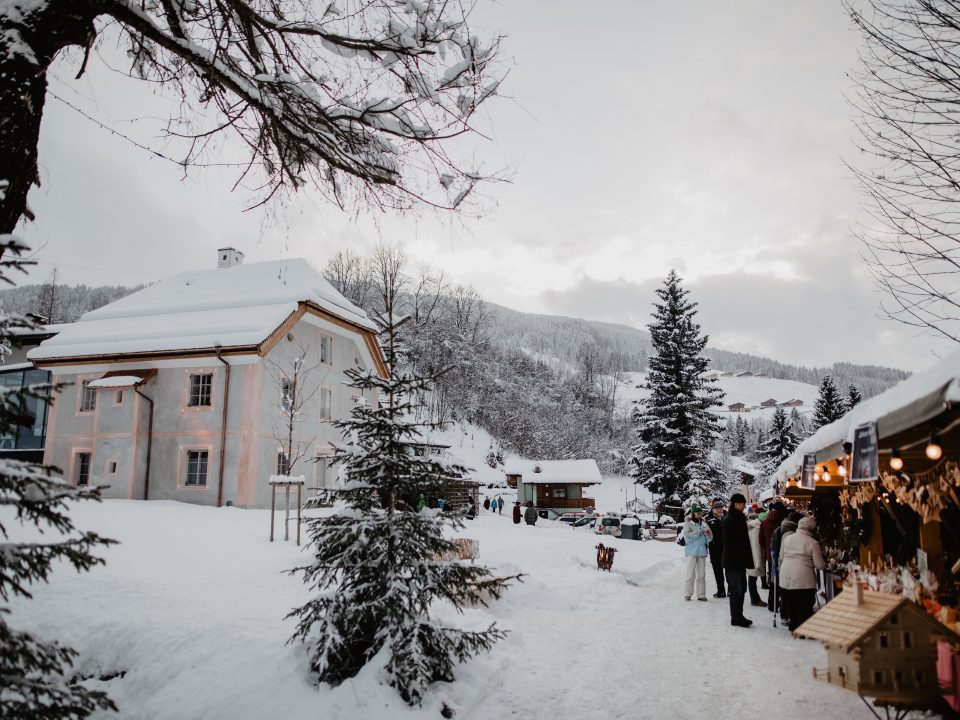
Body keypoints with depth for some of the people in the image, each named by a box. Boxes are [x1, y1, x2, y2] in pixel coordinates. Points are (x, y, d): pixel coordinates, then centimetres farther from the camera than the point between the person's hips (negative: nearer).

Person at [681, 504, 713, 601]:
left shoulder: (704, 524, 10)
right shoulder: (688, 524, -3)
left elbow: (709, 538, 11)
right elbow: (687, 536, -15)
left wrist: (708, 534, -12)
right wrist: (700, 532, -17)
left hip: (702, 551, 4)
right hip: (692, 551, -4)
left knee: (701, 574, 7)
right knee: (691, 574, -2)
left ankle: (701, 594, 14)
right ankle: (688, 594, 8)